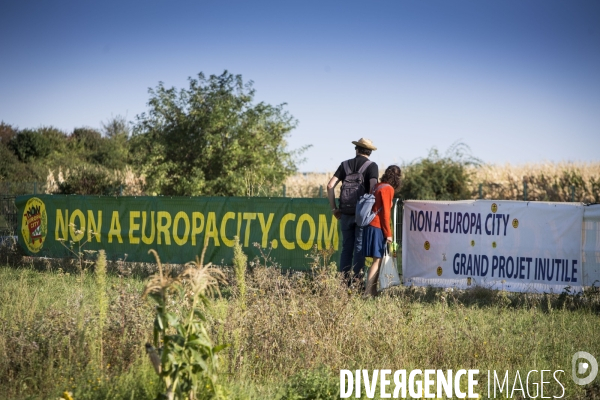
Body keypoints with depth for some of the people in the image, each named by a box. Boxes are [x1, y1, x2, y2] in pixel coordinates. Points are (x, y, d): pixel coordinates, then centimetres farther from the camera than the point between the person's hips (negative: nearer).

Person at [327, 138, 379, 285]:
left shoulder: (345, 164, 9)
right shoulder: (371, 166, -1)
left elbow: (330, 186, 2)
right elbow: (373, 189, -15)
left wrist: (334, 208, 7)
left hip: (346, 213, 3)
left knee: (346, 247, 10)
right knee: (360, 247, 1)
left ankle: (344, 280, 10)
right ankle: (357, 280, -1)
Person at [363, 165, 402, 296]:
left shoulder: (378, 186, 14)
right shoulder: (388, 189, -9)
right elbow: (385, 213, -12)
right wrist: (388, 233, -7)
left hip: (370, 226, 8)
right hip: (378, 228, -8)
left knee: (377, 260, 11)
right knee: (377, 260, -8)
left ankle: (372, 290, 11)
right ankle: (368, 292, -13)